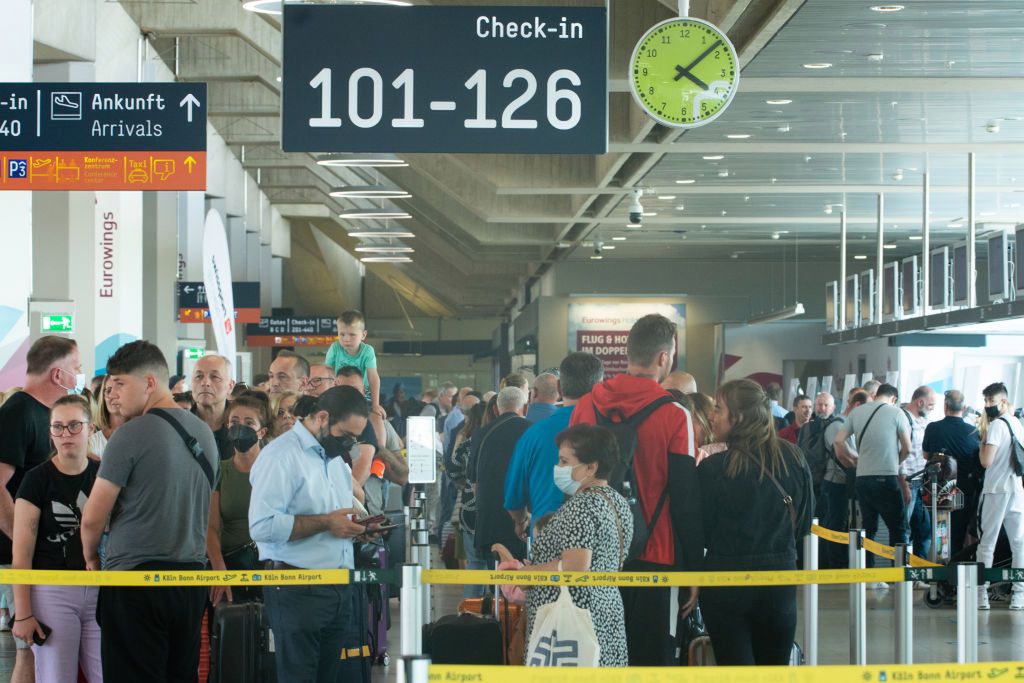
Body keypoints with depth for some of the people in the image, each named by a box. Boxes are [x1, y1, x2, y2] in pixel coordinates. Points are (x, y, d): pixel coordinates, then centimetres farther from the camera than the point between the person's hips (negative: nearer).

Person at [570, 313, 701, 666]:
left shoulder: (586, 406, 1)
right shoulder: (674, 417, -11)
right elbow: (686, 502, -9)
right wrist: (694, 570, -1)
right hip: (654, 559, -4)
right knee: (651, 661, 3)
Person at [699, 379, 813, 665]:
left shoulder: (712, 469, -14)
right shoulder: (794, 460, -2)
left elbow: (701, 533, -7)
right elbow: (803, 524, 8)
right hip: (780, 577, 4)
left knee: (734, 668, 3)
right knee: (774, 667, 13)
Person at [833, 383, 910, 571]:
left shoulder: (857, 412, 9)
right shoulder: (895, 412, -3)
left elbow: (838, 441, 5)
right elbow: (907, 448, -3)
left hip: (862, 477, 5)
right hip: (887, 477, -5)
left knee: (868, 528, 10)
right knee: (898, 528, 2)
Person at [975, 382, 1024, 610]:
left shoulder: (996, 424, -10)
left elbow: (986, 461, -16)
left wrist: (983, 438, -5)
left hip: (996, 490, -6)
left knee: (986, 544, -1)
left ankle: (981, 594, -2)